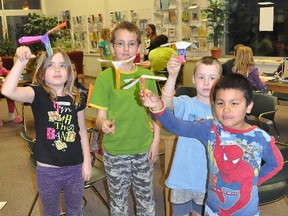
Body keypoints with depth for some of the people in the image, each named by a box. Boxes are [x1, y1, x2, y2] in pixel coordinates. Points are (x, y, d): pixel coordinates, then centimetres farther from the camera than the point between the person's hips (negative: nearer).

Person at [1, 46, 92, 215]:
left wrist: (87, 161, 4)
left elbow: (82, 131, 5)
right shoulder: (38, 94, -11)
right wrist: (21, 62, -39)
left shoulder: (76, 98, -3)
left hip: (75, 167, 2)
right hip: (47, 169, -2)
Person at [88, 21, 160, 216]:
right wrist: (103, 124, -30)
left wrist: (156, 141, -1)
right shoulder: (105, 77, -7)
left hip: (143, 150, 2)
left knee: (146, 200, 17)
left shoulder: (147, 76, -1)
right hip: (115, 151, -1)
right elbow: (101, 116, -8)